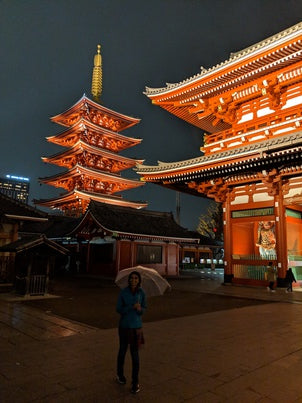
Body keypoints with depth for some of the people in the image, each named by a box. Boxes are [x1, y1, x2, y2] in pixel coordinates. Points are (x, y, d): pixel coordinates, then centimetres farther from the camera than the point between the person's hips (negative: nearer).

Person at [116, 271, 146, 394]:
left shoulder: (141, 293, -6)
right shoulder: (123, 292, -11)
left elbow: (144, 309, 3)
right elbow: (119, 309, -9)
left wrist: (140, 309, -21)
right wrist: (131, 307, -24)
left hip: (136, 326, 0)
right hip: (124, 326, 0)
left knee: (135, 353, 1)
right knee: (123, 350, 17)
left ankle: (135, 382, 15)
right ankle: (120, 374, 41)